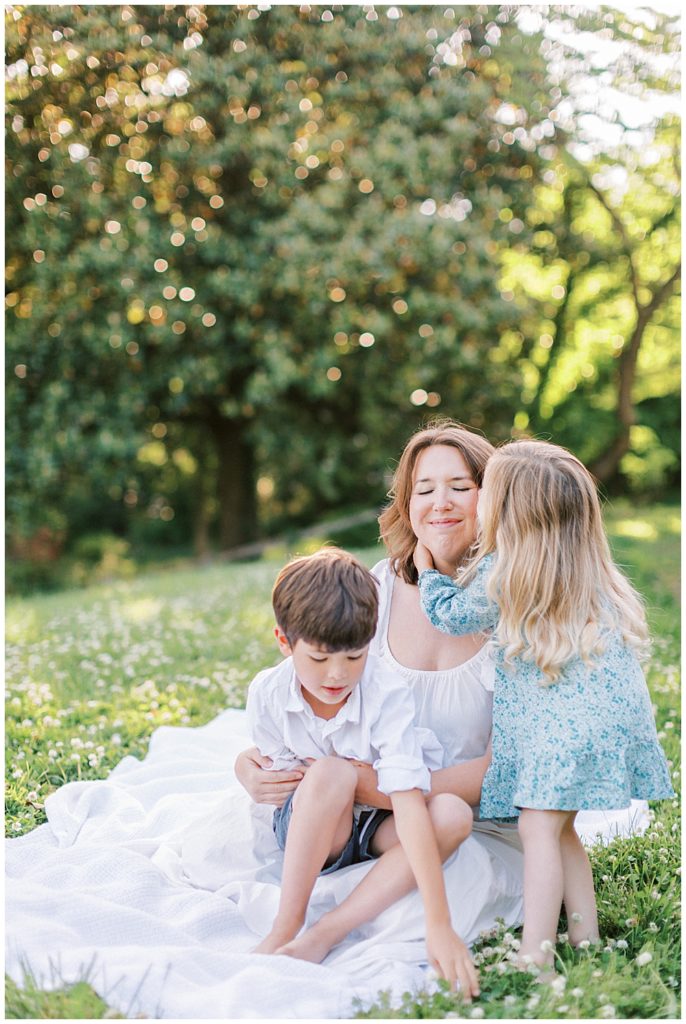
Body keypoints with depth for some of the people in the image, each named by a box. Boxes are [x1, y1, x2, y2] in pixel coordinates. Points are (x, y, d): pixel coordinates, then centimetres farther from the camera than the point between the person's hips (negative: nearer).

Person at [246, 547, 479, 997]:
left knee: (455, 814, -31)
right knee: (331, 773, -34)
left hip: (376, 831, 1)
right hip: (307, 832, 0)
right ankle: (286, 926, -28)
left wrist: (439, 924, -42)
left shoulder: (387, 694, -25)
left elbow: (409, 802, -35)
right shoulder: (267, 694, -17)